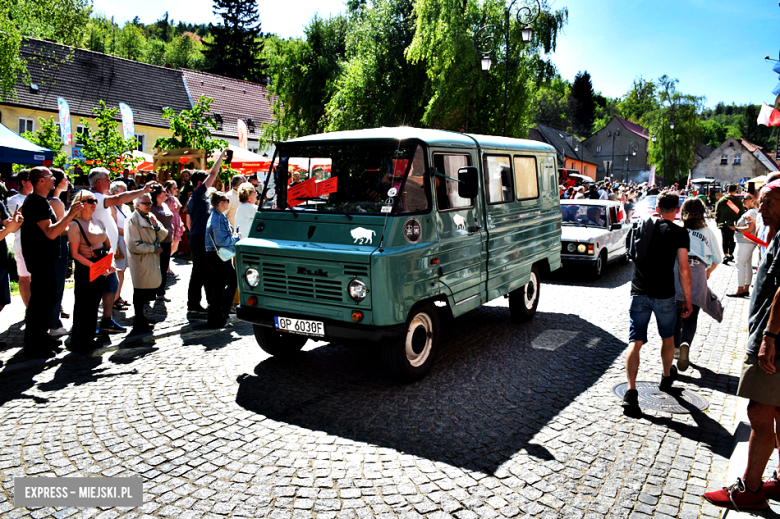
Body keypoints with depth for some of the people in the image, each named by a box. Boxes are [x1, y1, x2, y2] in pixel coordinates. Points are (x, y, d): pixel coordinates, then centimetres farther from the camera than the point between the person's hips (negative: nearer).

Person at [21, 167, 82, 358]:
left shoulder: (39, 201, 15)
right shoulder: (36, 203, -18)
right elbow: (50, 232, -27)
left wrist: (65, 224, 14)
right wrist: (69, 215, -30)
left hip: (44, 258, 11)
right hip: (39, 259, -11)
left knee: (48, 297, 17)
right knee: (40, 299, -6)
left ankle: (41, 337, 28)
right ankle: (33, 346, 2)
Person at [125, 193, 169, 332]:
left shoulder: (151, 216, 11)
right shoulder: (132, 221, -13)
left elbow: (163, 236, 9)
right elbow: (134, 245, -18)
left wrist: (156, 226, -10)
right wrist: (154, 248, -14)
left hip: (153, 259, 8)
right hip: (140, 261, -8)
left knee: (151, 288, 15)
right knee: (140, 291, 0)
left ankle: (141, 317, 31)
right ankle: (139, 323, 12)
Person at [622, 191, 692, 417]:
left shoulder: (641, 226, 7)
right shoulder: (678, 233, -4)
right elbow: (684, 269, -9)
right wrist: (687, 300, -1)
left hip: (639, 294, 2)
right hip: (664, 295, -1)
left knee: (635, 343, -2)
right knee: (667, 337, 23)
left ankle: (631, 392, -17)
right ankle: (667, 377, 44)